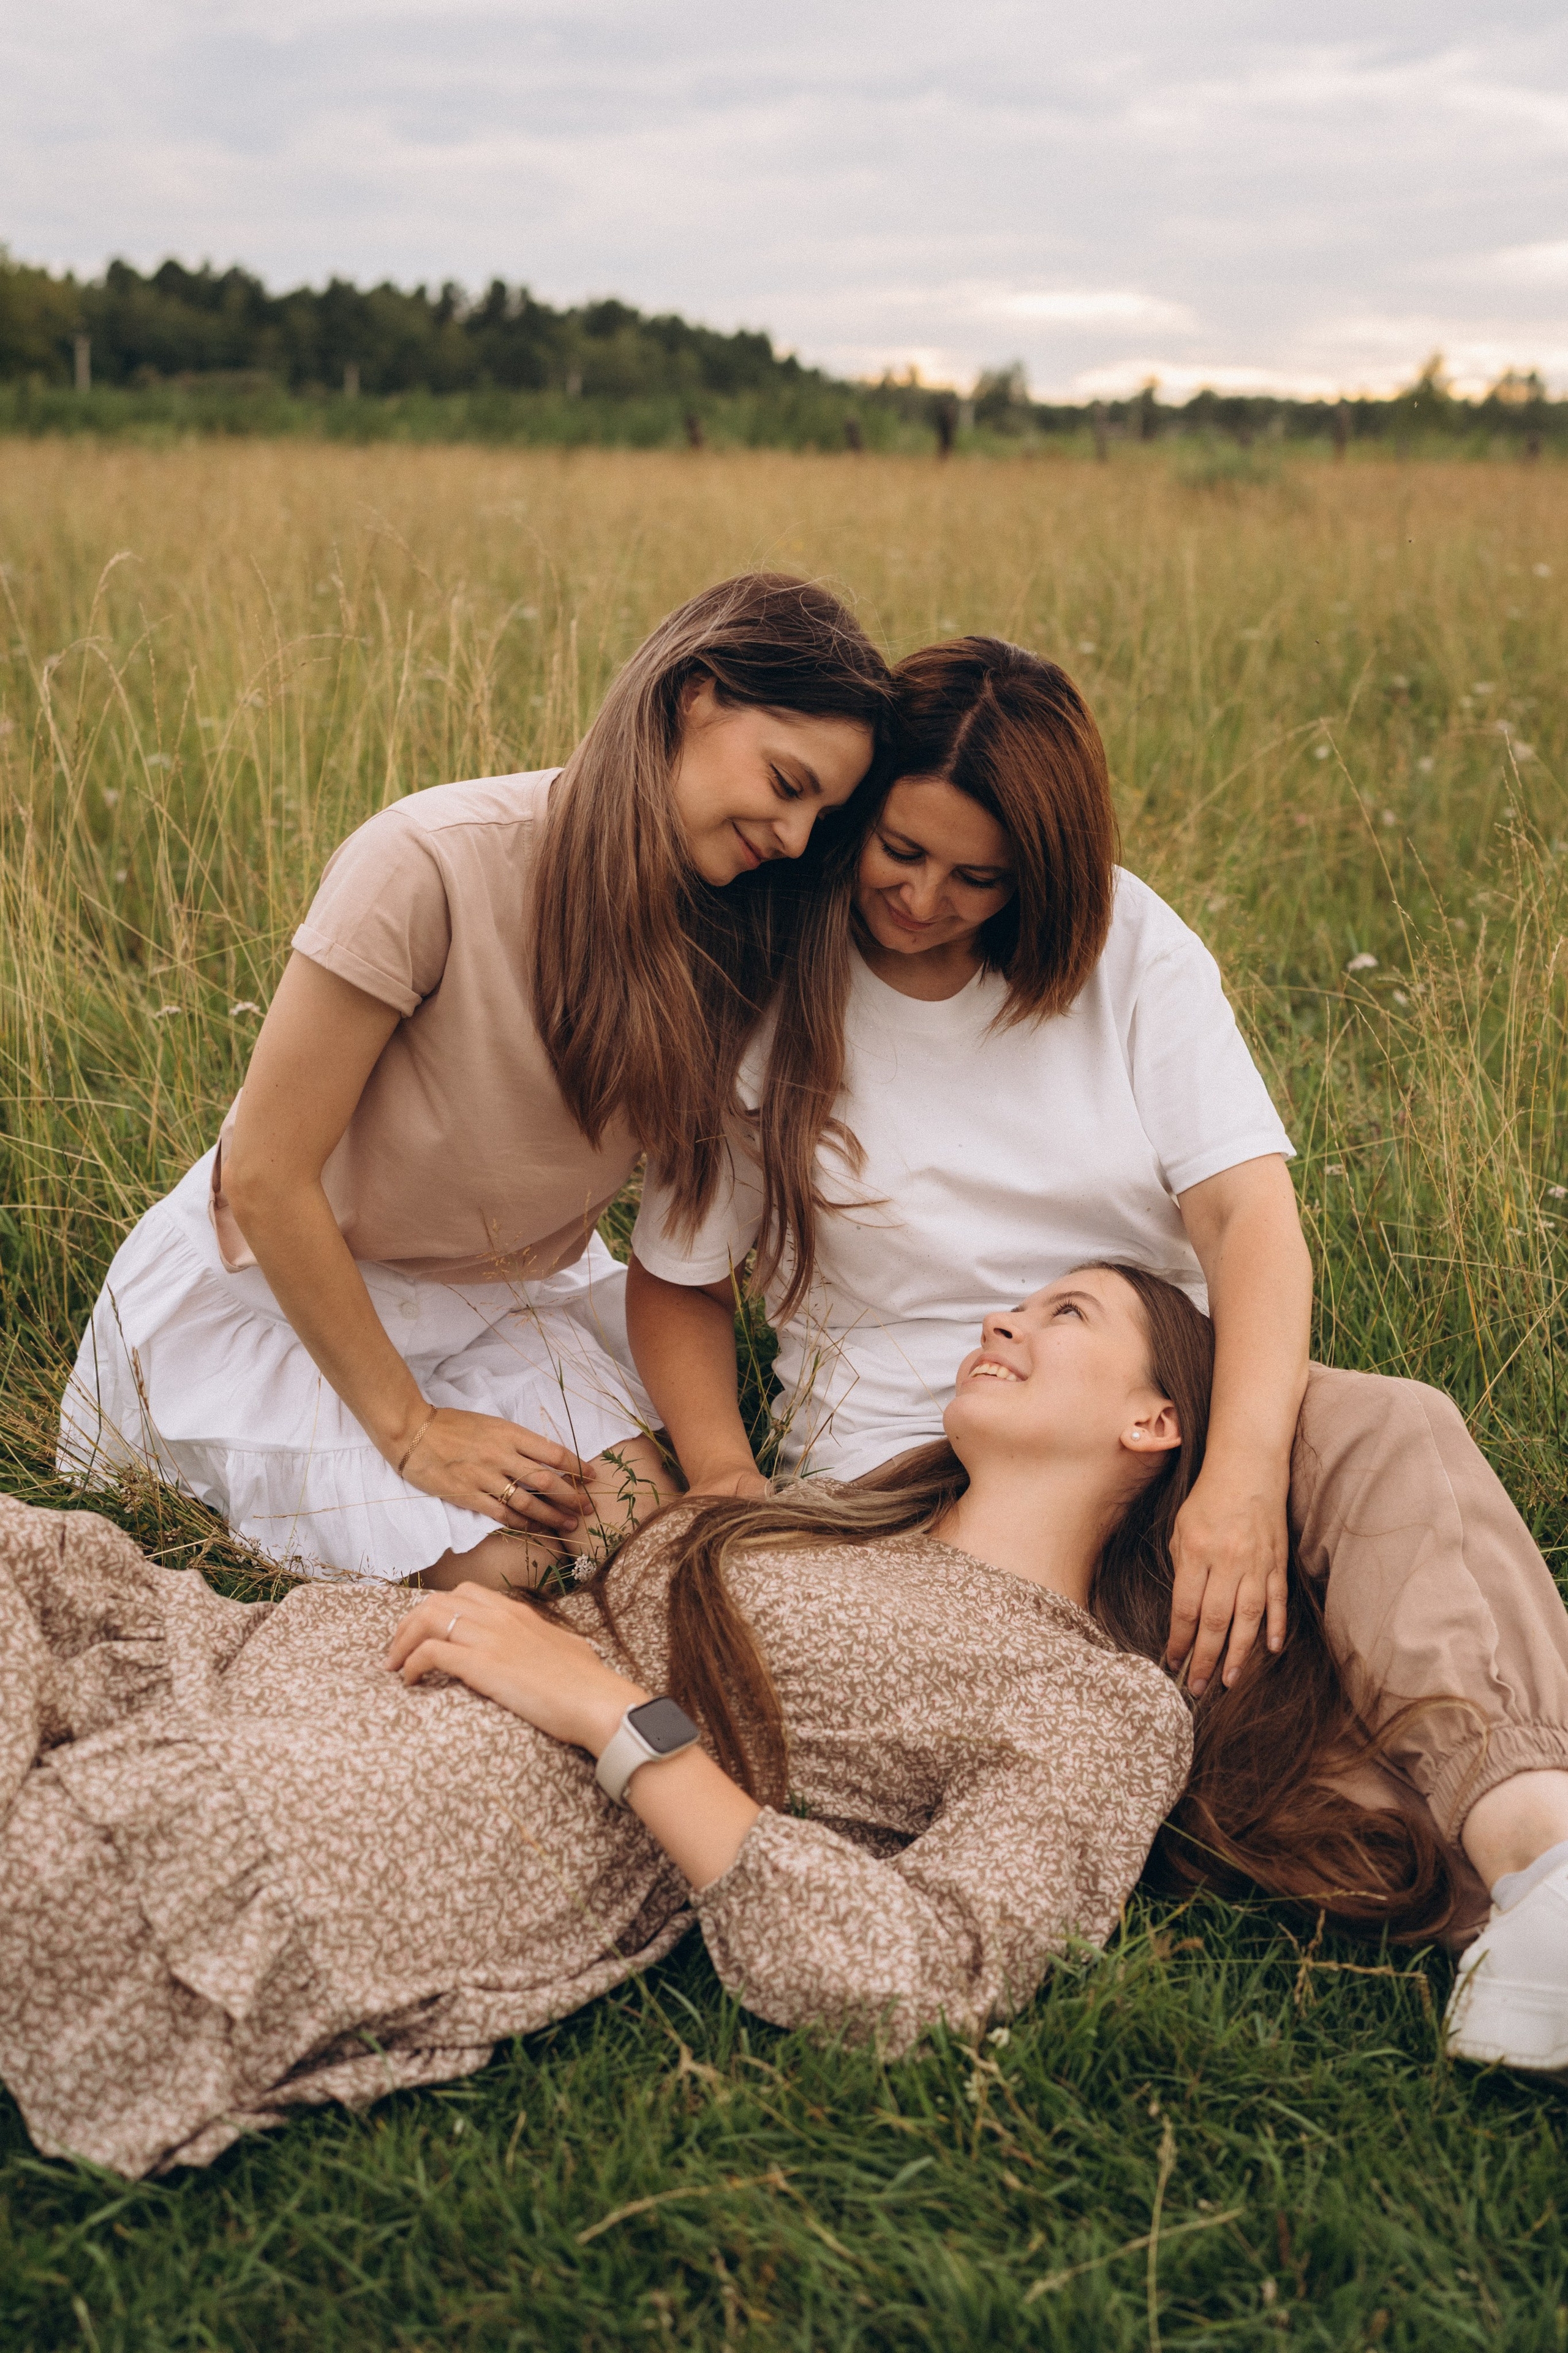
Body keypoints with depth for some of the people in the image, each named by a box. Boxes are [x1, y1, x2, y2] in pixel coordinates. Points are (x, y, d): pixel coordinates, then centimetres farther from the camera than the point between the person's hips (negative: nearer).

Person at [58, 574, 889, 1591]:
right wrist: (409, 1428, -16)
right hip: (288, 1289, -5)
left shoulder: (723, 923, -11)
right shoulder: (432, 863, -29)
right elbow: (267, 1177, -22)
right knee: (500, 1572, -18)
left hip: (516, 1291, 5)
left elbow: (692, 1209, -1)